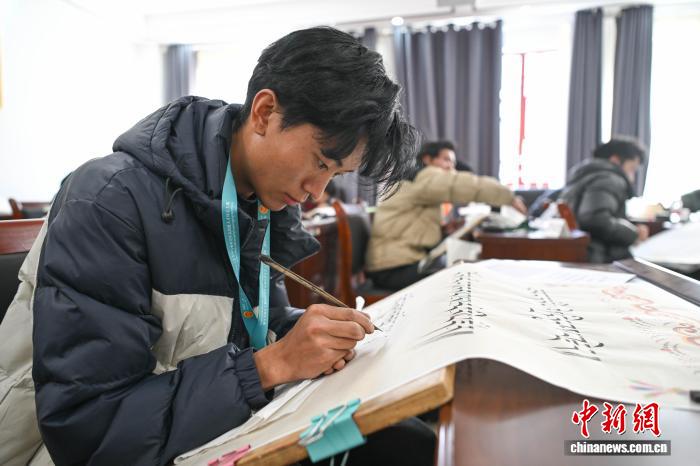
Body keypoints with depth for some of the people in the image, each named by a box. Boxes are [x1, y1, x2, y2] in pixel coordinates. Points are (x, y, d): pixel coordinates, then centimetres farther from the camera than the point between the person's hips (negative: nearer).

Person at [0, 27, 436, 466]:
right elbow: (84, 426, -28)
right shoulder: (112, 201, -27)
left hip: (217, 427, 6)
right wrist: (272, 364, -31)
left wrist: (309, 334, -15)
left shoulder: (272, 199, -5)